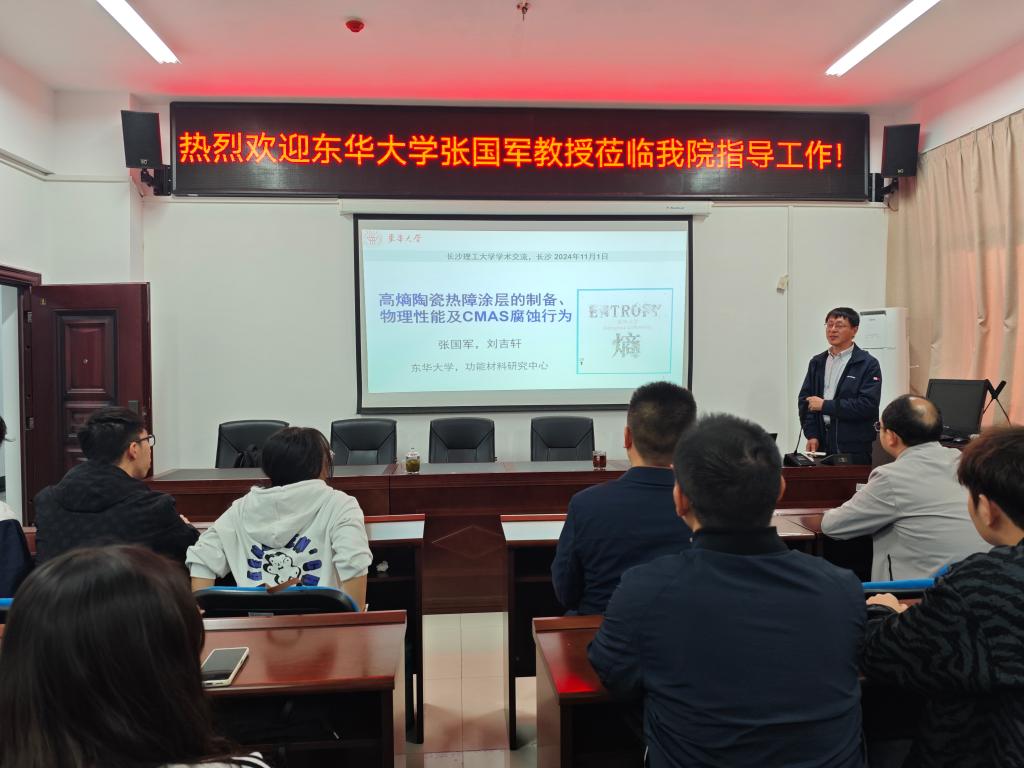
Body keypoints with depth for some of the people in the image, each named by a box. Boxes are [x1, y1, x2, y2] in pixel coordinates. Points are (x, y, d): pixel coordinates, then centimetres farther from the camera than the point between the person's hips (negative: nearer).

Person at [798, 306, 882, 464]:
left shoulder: (868, 364, -3)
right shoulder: (817, 362, 11)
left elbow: (868, 405, -14)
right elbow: (804, 399, 8)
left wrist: (826, 405, -13)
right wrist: (811, 435, -4)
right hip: (821, 444, 4)